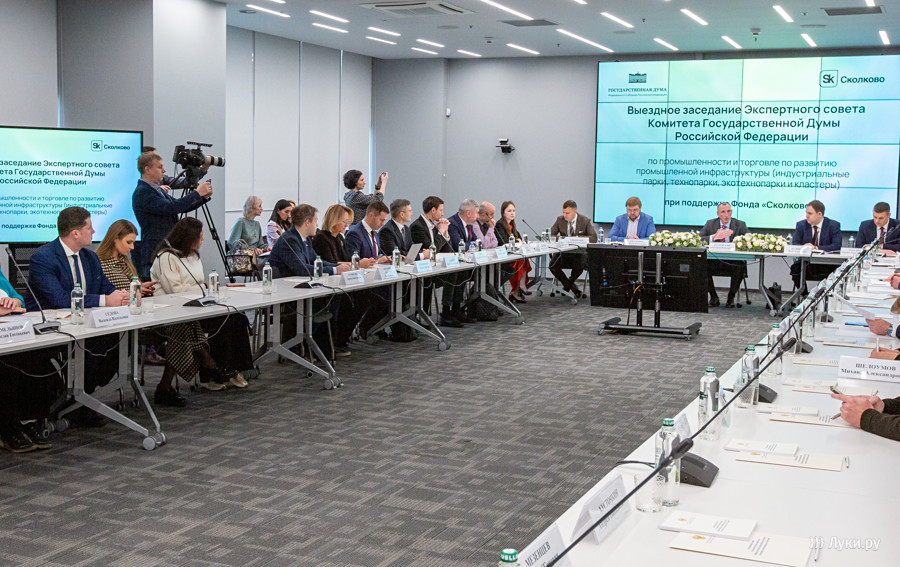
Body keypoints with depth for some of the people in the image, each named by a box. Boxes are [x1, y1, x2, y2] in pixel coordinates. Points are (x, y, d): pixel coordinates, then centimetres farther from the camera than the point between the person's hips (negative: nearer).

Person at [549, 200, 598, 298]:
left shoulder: (585, 221, -4)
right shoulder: (560, 220, 3)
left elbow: (594, 238, -13)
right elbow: (550, 235, 4)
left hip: (579, 253, -3)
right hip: (564, 253, 3)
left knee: (579, 266, -34)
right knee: (552, 265, -25)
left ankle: (567, 285, 0)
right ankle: (574, 290, -8)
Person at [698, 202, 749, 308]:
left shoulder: (740, 224, 4)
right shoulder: (710, 224, 7)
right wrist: (714, 237, -22)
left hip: (733, 261, -1)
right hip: (714, 261, 1)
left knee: (740, 267, -34)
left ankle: (731, 297, -9)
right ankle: (713, 297, -7)